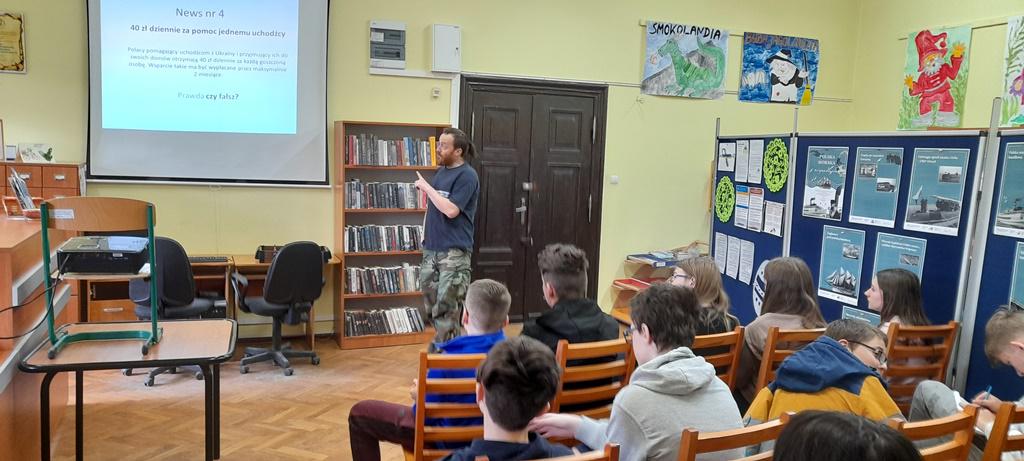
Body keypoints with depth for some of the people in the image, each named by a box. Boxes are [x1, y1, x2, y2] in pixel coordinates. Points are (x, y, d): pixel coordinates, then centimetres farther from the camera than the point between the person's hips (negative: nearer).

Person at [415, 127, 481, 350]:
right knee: (431, 303, 13)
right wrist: (426, 235, 16)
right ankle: (443, 344, 26)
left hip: (454, 251, -8)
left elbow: (451, 210, -21)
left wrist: (426, 187, -13)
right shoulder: (440, 171, 14)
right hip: (431, 248, 9)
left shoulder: (467, 175, -12)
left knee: (446, 305, -7)